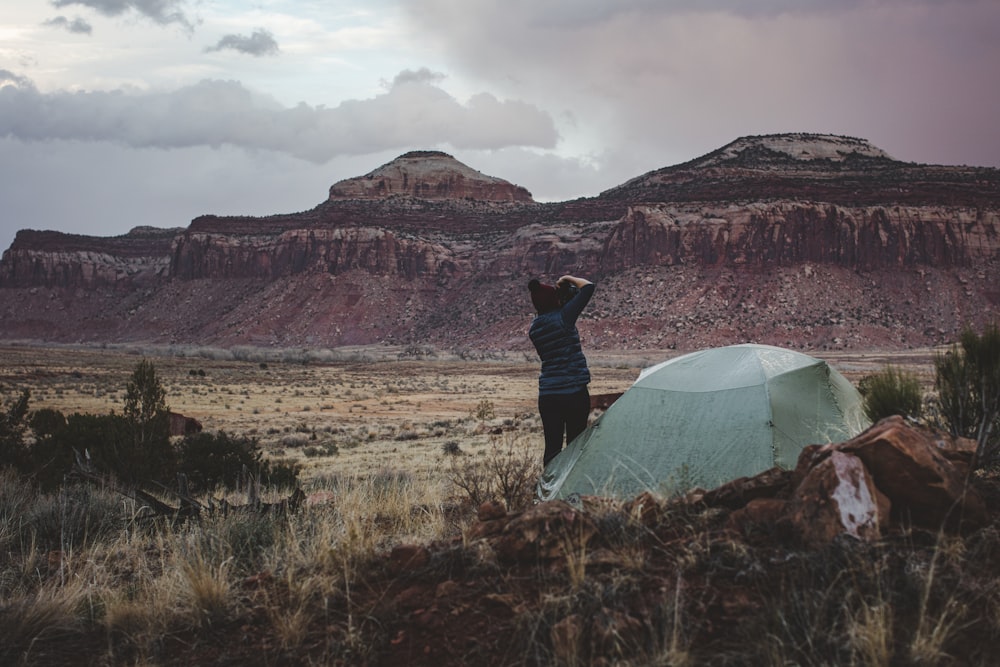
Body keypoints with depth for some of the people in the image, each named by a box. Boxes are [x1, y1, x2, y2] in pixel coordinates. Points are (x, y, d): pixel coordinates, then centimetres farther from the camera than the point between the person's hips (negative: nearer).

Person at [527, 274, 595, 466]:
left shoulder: (534, 328, 6)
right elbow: (588, 287, -10)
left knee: (552, 446, 7)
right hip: (575, 392, -5)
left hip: (547, 395, 5)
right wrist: (568, 279, 9)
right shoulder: (562, 317, -13)